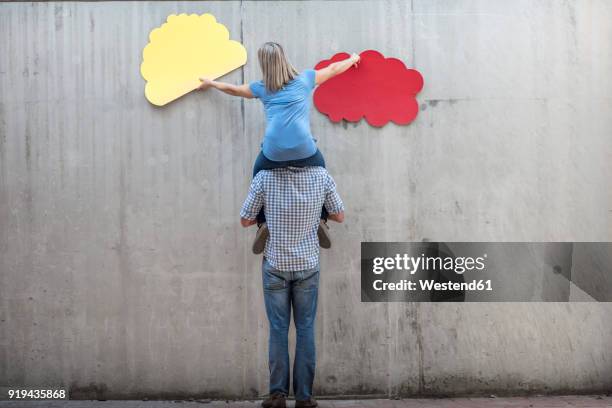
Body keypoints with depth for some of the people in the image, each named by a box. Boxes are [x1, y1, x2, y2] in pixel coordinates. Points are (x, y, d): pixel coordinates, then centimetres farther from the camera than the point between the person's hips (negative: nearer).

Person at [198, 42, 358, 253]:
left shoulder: (262, 88, 15)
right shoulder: (305, 79, 13)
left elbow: (232, 89, 33)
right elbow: (334, 68, 29)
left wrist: (211, 83, 51)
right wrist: (352, 59, 49)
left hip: (273, 153, 0)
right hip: (304, 150, 0)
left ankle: (263, 224, 11)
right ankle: (321, 220, 10)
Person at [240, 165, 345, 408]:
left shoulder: (264, 177, -11)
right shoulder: (321, 176, -7)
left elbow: (245, 221, -2)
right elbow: (339, 217, 4)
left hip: (275, 265, -1)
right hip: (308, 265, 1)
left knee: (278, 329, 6)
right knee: (305, 329, 7)